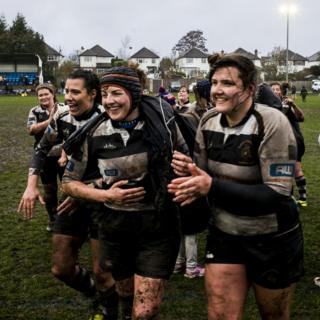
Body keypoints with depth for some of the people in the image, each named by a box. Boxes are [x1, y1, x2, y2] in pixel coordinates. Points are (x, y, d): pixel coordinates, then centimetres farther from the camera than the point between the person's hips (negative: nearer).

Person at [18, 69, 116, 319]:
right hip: (72, 197, 5)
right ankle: (98, 297, 36)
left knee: (101, 271, 0)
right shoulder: (61, 116, -3)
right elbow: (42, 150, 11)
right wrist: (32, 186, -1)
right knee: (61, 268, 8)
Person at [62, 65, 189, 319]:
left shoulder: (161, 120, -10)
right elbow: (69, 182, 3)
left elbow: (184, 155, 8)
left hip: (159, 225, -2)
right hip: (116, 227, 2)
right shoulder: (95, 135, -7)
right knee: (127, 297, 22)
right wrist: (106, 196, -12)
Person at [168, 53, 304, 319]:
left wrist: (213, 187, -32)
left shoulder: (273, 123, -22)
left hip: (272, 239, -4)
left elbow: (277, 194, -27)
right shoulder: (209, 121, -4)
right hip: (224, 233, 4)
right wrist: (189, 171, -17)